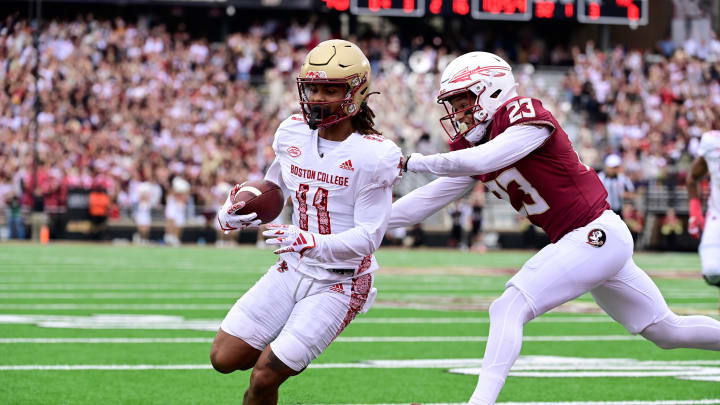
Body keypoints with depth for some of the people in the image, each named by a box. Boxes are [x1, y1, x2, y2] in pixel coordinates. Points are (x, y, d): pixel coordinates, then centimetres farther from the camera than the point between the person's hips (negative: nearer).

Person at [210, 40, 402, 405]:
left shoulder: (372, 156, -18)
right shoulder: (293, 134, 0)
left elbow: (368, 238, -21)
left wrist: (312, 244, -38)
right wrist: (231, 216, -7)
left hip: (340, 283, -6)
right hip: (292, 270, 6)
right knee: (225, 358, -1)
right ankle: (283, 355, 28)